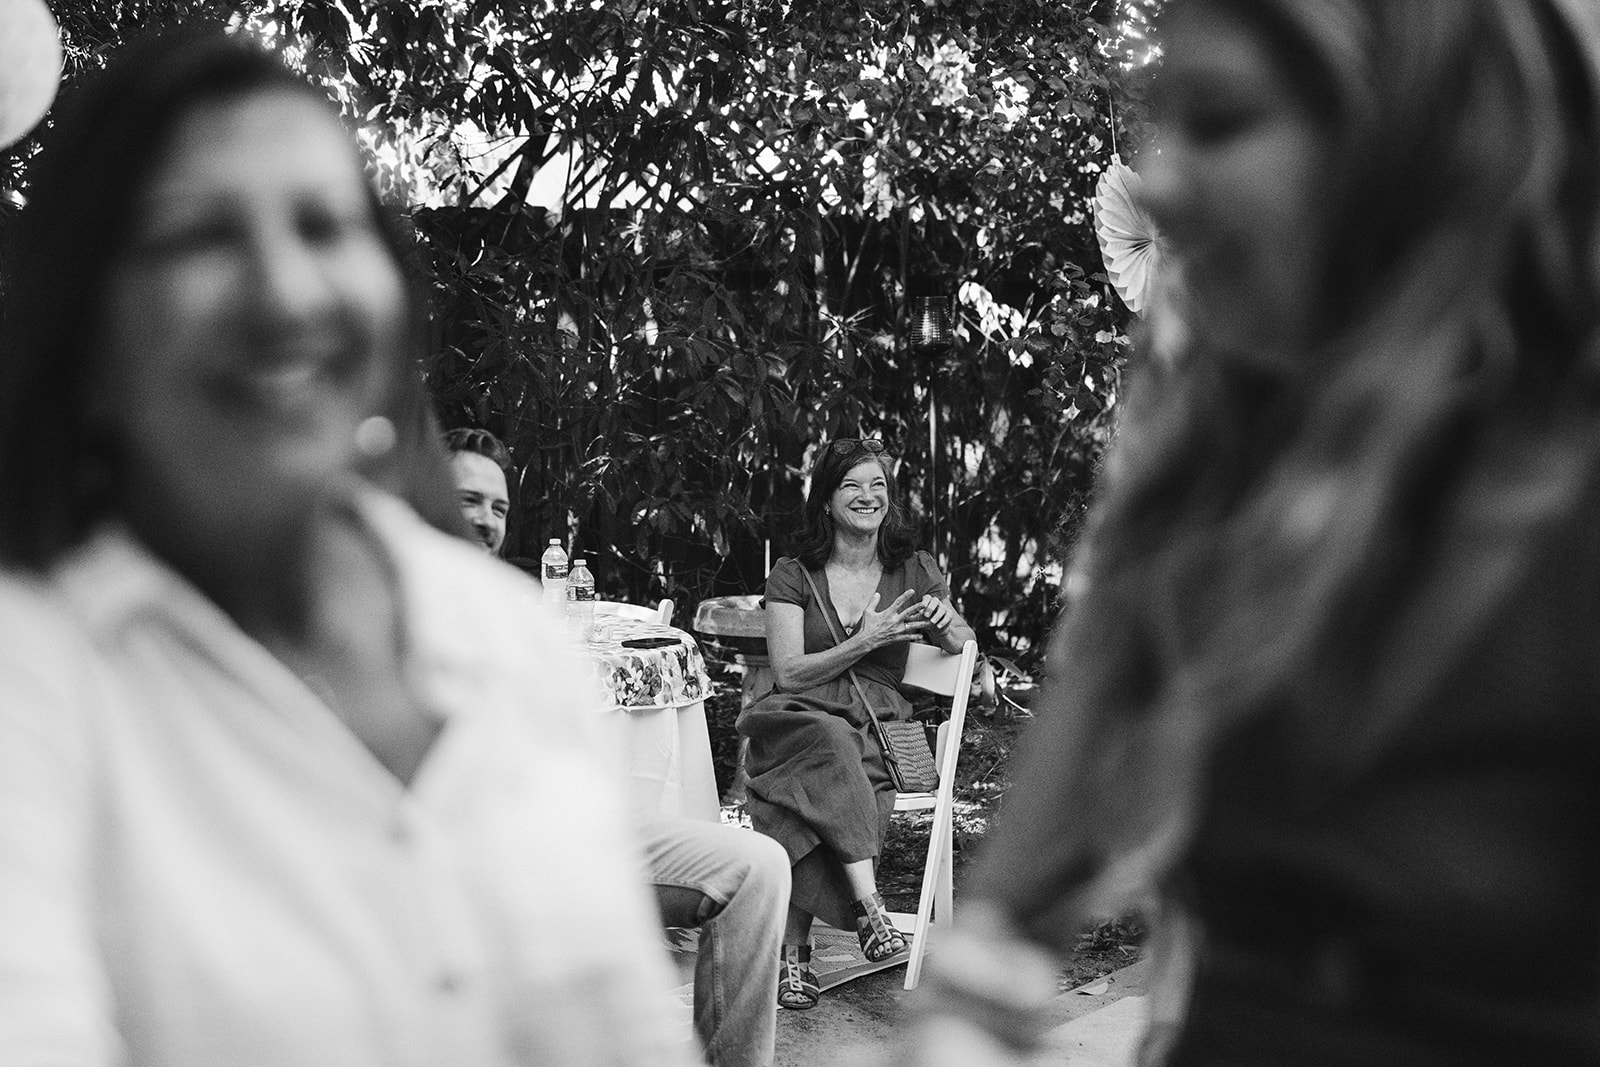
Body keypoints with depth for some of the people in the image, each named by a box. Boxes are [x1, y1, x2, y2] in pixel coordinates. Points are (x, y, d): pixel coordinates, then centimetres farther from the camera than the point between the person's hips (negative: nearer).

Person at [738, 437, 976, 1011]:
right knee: (831, 744, -39)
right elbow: (788, 673, -1)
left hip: (879, 728, 1)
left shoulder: (915, 571, 15)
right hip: (797, 720, -1)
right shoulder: (793, 575, 8)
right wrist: (864, 642, -12)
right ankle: (868, 906, -44)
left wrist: (946, 623, -10)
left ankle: (792, 949, -33)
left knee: (812, 801, -34)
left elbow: (966, 650, 14)